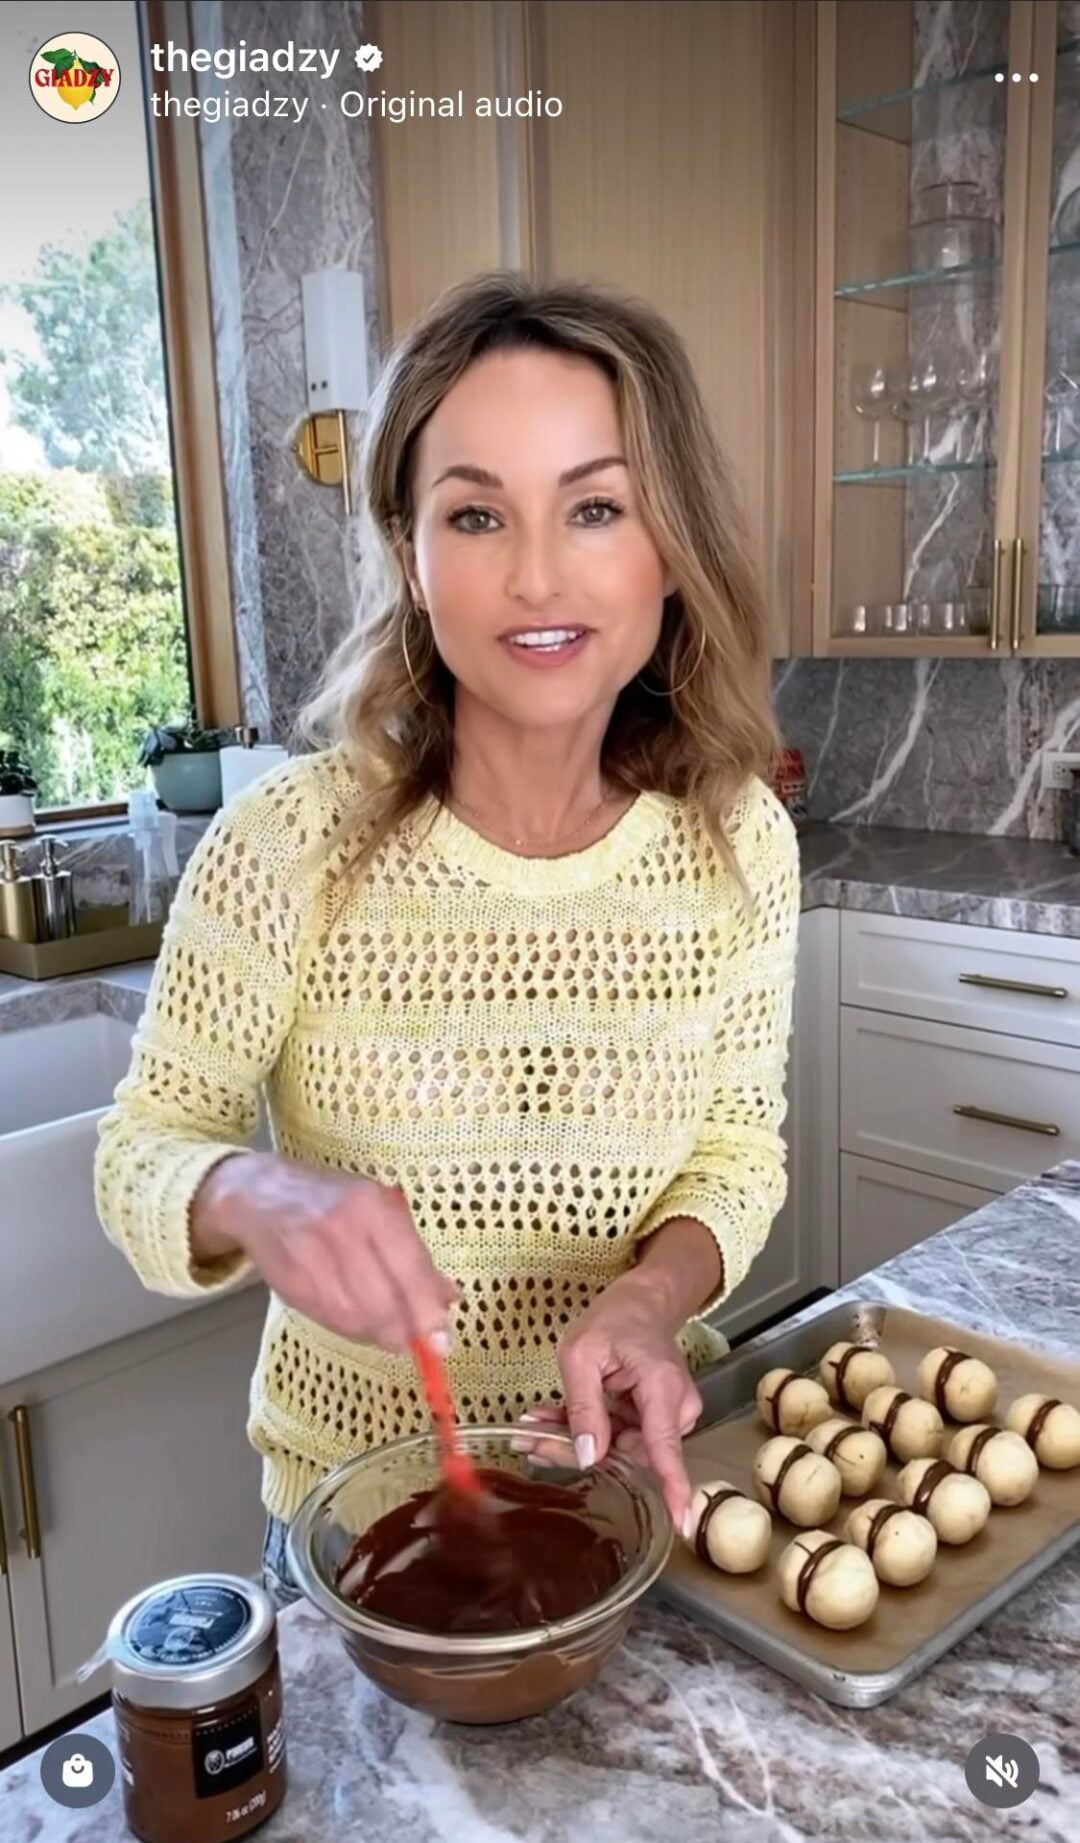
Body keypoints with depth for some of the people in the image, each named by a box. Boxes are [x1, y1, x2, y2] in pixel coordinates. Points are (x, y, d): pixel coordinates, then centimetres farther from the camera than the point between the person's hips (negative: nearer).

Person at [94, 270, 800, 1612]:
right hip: (356, 1494, -1)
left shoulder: (739, 843, -14)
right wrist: (258, 1197, -34)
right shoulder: (291, 843, -21)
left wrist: (652, 1298, -24)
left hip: (636, 1464, 2)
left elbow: (736, 1149, -5)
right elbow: (142, 1149, -13)